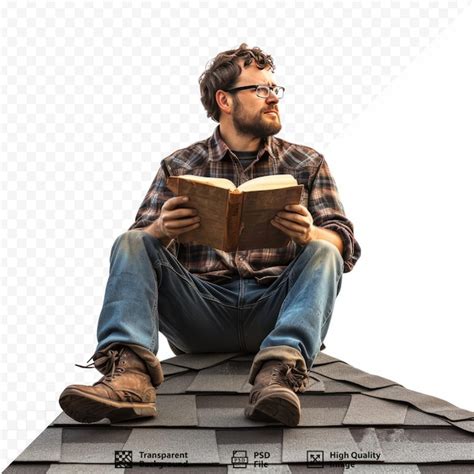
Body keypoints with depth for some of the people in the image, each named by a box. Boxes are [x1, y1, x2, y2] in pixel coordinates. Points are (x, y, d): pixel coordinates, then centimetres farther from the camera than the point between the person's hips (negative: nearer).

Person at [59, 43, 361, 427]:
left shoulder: (308, 163, 14)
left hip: (273, 309, 0)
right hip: (201, 309, 0)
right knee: (131, 244, -17)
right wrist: (162, 230, -21)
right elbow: (141, 241, 5)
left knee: (322, 254, -25)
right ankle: (130, 372, -41)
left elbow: (345, 243, 4)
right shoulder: (179, 166, 13)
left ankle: (280, 371, -49)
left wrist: (309, 234, -21)